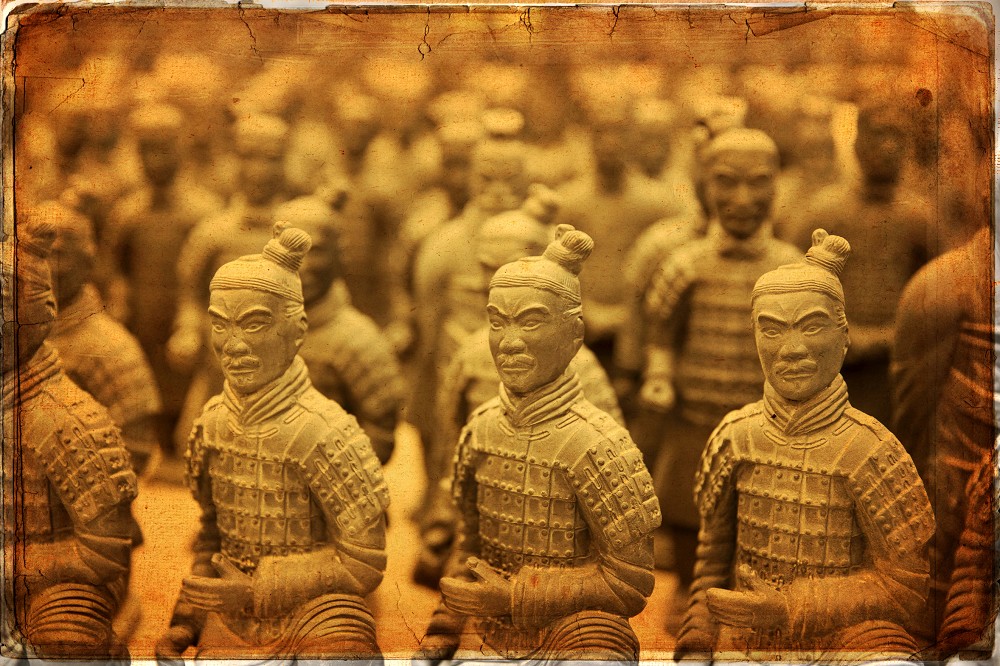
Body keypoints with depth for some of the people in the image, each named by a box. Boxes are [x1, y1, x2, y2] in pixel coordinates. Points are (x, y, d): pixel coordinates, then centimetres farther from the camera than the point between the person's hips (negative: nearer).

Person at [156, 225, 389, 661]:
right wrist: (187, 617, 3)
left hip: (315, 618, -4)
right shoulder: (213, 423, 0)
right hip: (227, 623, 5)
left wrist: (257, 589, -14)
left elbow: (364, 564, -12)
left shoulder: (325, 433, -17)